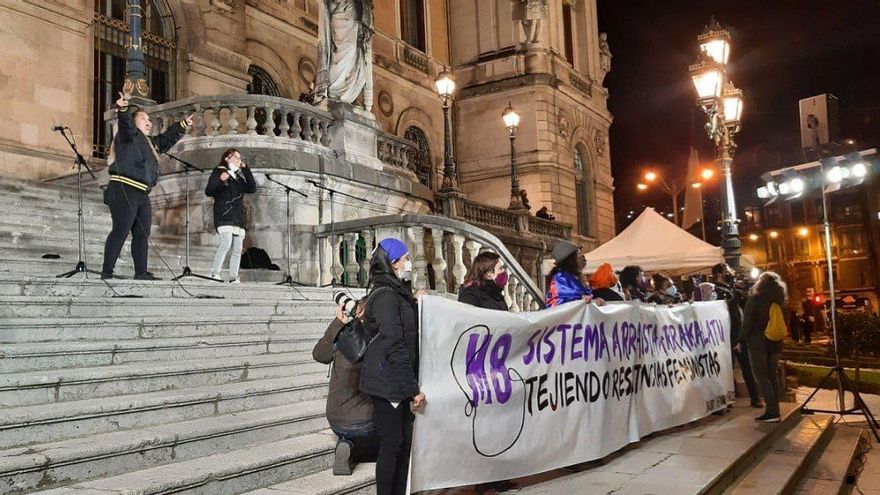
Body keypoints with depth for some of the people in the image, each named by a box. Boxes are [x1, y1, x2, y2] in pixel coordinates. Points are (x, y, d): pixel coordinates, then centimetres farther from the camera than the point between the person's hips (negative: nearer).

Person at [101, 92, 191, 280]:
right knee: (120, 231, -12)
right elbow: (125, 124, -21)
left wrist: (183, 125, 37)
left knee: (142, 234, 9)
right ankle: (107, 272, -9)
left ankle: (141, 273, 14)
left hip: (142, 194, 9)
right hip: (124, 190, -9)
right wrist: (123, 109, -41)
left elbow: (167, 138, 37)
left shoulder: (150, 142, 23)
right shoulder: (129, 135, -1)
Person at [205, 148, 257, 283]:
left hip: (238, 216, 6)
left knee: (238, 249, 0)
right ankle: (214, 273, -20)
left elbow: (252, 189, 9)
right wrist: (220, 181, -19)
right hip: (224, 215, -6)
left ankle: (233, 277, 2)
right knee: (226, 242, -23)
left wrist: (246, 169, 4)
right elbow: (208, 191, -2)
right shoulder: (219, 171, 8)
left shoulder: (240, 175, 23)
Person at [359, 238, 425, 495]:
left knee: (404, 443, 12)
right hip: (387, 383, -9)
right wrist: (413, 388, -17)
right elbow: (394, 346, -20)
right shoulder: (386, 296, -15)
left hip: (401, 384, 9)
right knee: (392, 444, -1)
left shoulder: (396, 292, 14)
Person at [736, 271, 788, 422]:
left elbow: (747, 322, -12)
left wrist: (741, 341, -8)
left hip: (758, 342, -6)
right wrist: (777, 338, 17)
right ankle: (774, 410, 13)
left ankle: (772, 412, -9)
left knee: (761, 377, -3)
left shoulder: (755, 299, -8)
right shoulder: (778, 300, 9)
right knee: (772, 375, 13)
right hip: (775, 342, 6)